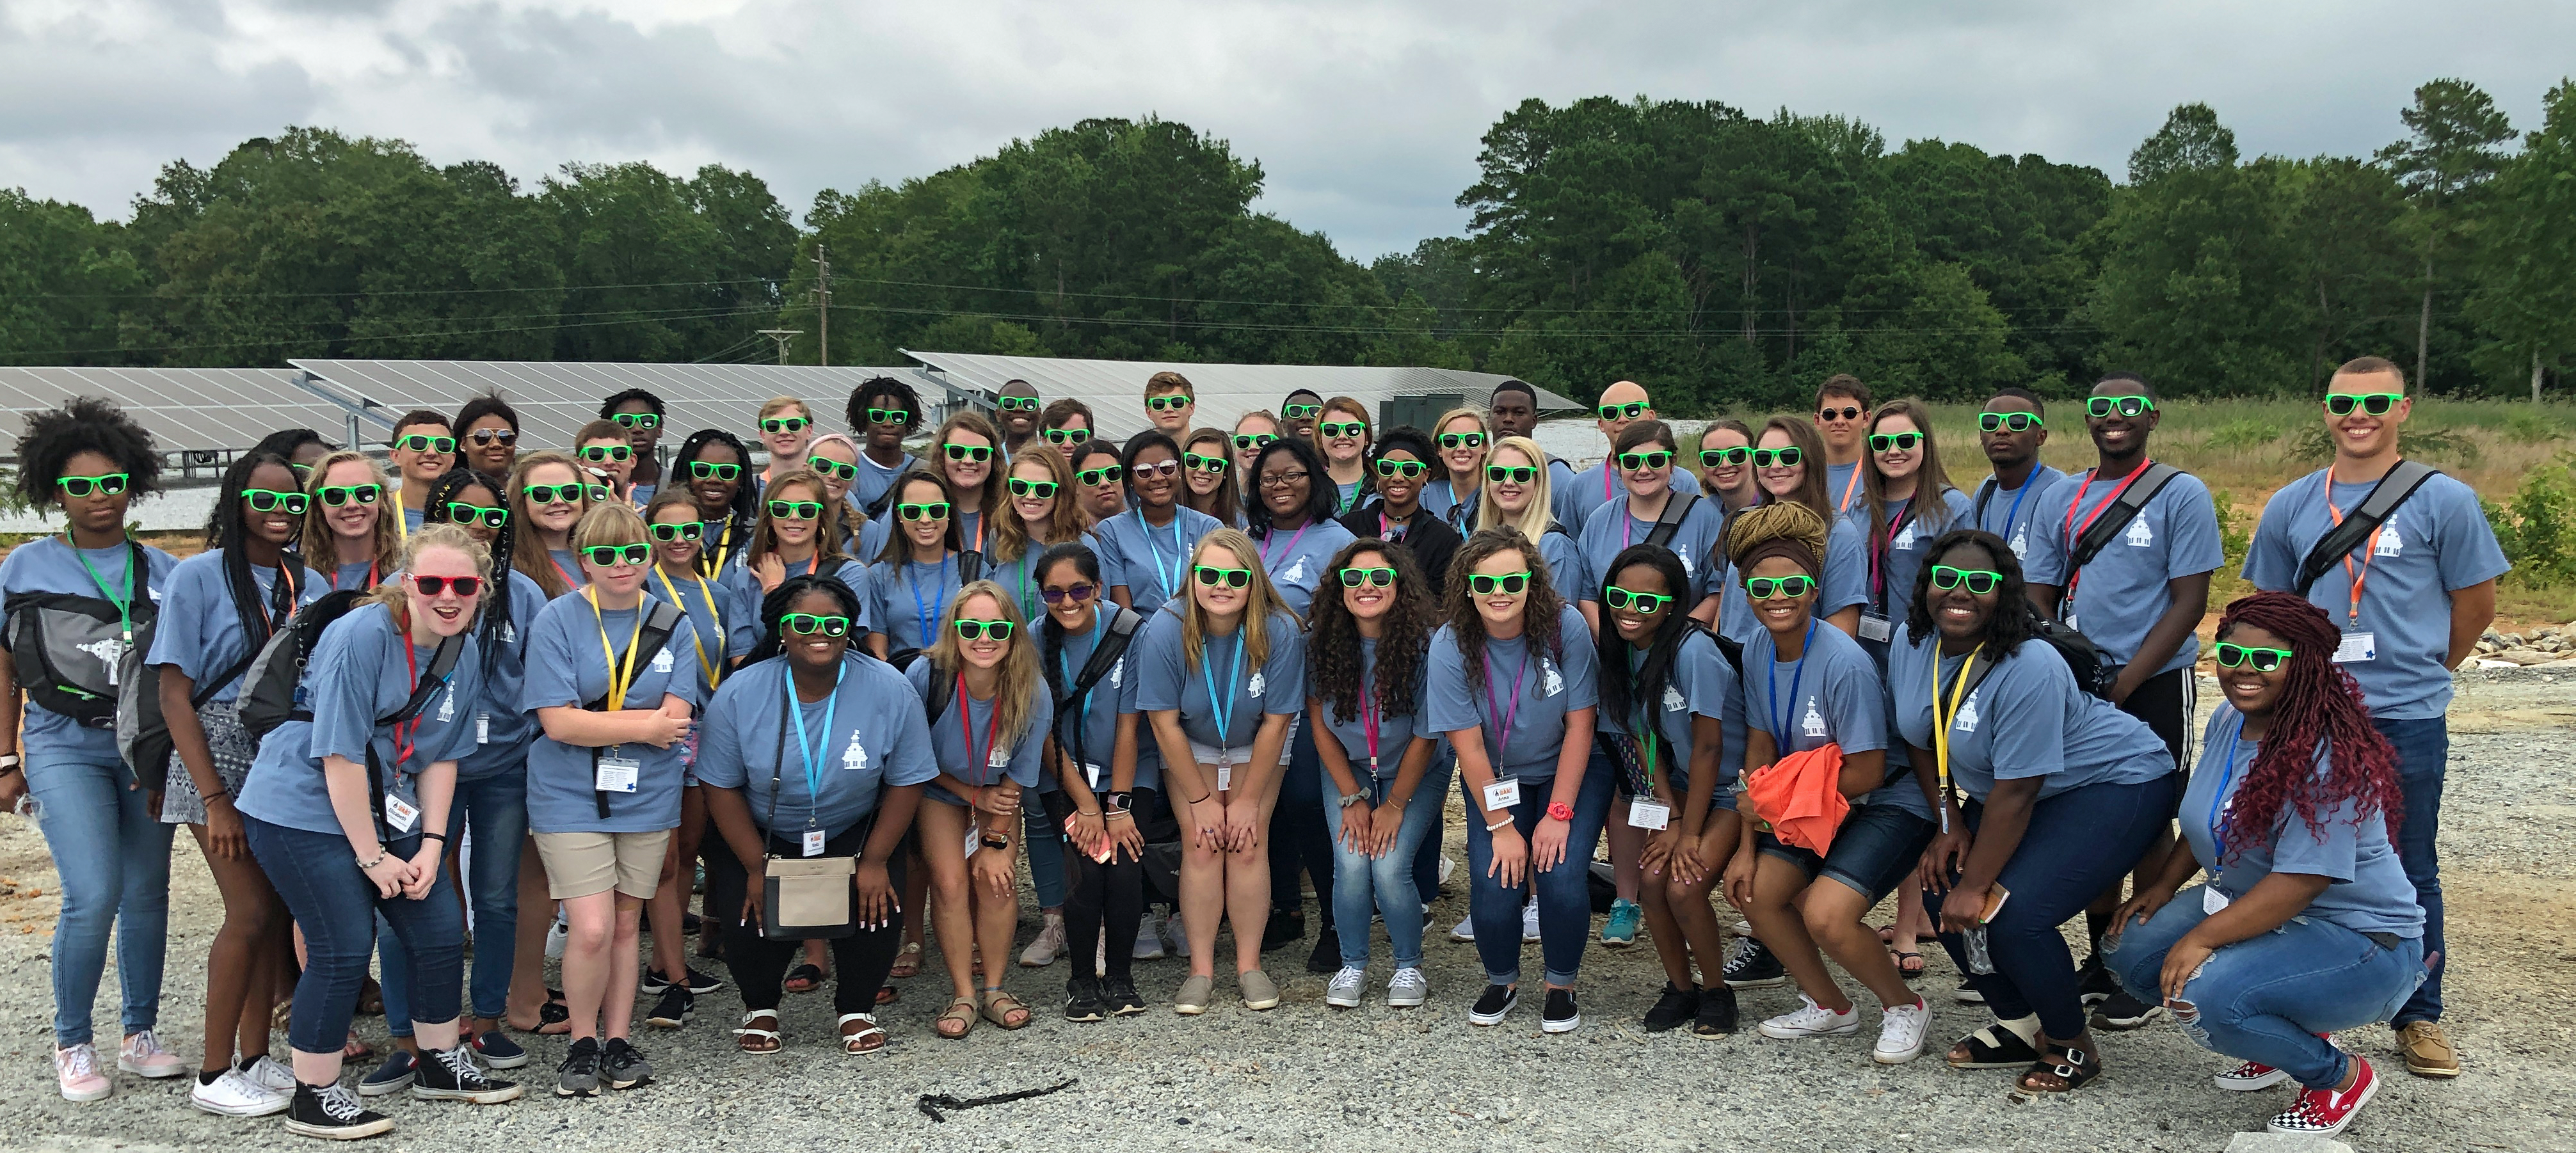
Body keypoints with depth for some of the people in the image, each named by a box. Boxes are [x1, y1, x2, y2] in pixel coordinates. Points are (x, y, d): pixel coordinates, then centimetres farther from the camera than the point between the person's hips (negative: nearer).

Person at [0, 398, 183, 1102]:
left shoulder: (160, 570, 7)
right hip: (63, 746, -2)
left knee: (147, 893, 4)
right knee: (94, 895, -13)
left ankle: (140, 1037, 18)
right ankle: (72, 1045, 5)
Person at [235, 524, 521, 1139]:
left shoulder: (466, 654, 1)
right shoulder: (362, 636, -22)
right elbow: (341, 755, -21)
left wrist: (431, 846, -2)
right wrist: (372, 858, -17)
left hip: (386, 811, 8)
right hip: (302, 810, -8)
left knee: (442, 932, 7)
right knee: (344, 949, -10)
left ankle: (443, 1065, 27)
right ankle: (313, 1099, 6)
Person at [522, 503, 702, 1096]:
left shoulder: (670, 624, 4)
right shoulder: (556, 621, -7)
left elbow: (676, 718, -7)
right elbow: (558, 723, -15)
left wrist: (595, 721, -15)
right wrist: (646, 725, -12)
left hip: (647, 797, 3)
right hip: (571, 798, -3)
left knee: (626, 924, 11)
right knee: (592, 929, -10)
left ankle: (618, 1041, 24)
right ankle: (583, 1043, 11)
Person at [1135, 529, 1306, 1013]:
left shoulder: (1280, 632, -28)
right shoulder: (1164, 632, -29)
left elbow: (1275, 722, -18)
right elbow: (1165, 723, -19)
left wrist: (1250, 799, -12)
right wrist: (1201, 800, -14)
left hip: (1256, 747, 0)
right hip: (1188, 746, 0)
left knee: (1248, 844, -11)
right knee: (1201, 843, -11)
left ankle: (1249, 965, 1)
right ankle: (1201, 969, -2)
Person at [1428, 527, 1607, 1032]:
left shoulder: (1566, 627, -20)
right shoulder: (1452, 645, -18)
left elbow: (1580, 724, -14)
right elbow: (1469, 746, -14)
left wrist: (1559, 814, -16)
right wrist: (1501, 826, -15)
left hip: (1571, 773, -1)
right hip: (1496, 782, 1)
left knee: (1560, 877, -21)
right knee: (1494, 886, -17)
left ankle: (1562, 986, 7)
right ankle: (1501, 981, 14)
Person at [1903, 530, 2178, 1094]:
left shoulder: (2028, 669, -32)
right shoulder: (1911, 643, -9)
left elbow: (2015, 795, -27)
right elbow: (1922, 741, 7)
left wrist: (1975, 886, -21)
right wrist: (1949, 824, 0)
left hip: (2117, 785, -9)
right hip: (2019, 791, 9)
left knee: (2012, 914, -22)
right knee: (1940, 890, -2)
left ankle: (2071, 1048, 3)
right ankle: (2021, 1027, 17)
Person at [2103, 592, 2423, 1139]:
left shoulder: (2327, 756, -26)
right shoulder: (2228, 720, 1)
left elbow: (2301, 880, -30)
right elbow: (2214, 822, 17)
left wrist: (2202, 938, -29)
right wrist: (2165, 885, 6)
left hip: (2357, 937, -9)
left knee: (2204, 996, -30)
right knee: (2130, 948, -4)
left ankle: (2342, 1076, -1)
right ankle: (2284, 1038, 14)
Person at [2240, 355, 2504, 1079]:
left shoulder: (2442, 501, -2)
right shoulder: (2291, 507, 8)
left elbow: (2476, 605, 4)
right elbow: (2270, 608, 16)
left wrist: (2419, 671, 10)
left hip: (2407, 721, -3)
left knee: (2410, 873, 6)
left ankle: (2420, 1018, 19)